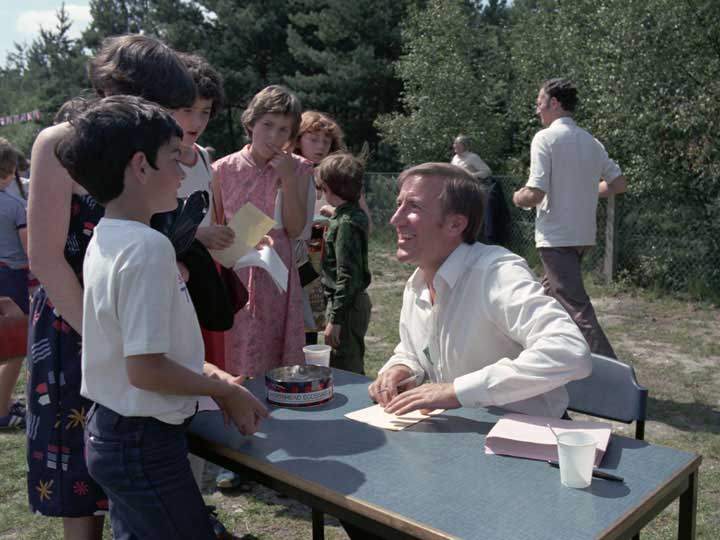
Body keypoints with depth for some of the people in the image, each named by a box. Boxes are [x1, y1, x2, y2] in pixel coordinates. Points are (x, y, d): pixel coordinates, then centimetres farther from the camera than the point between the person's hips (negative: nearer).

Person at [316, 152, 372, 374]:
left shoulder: (345, 224, -20)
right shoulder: (356, 215, 8)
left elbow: (348, 276, -24)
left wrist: (335, 319, -22)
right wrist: (333, 217, 18)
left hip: (346, 306, -10)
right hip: (357, 302, 10)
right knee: (354, 370, 21)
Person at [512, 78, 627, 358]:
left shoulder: (545, 138, -12)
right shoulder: (591, 142, 9)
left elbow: (535, 194, -19)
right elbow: (619, 183, 12)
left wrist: (518, 198, 2)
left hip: (556, 237, -8)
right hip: (583, 235, 8)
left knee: (576, 307, -8)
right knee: (549, 295, 23)